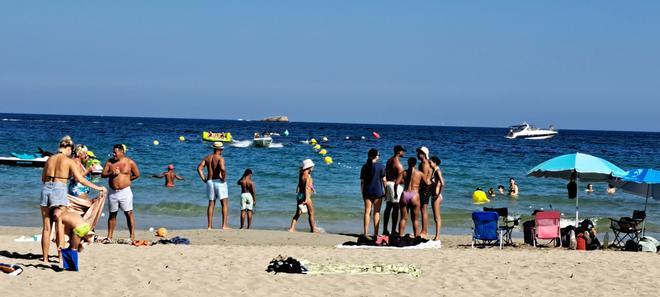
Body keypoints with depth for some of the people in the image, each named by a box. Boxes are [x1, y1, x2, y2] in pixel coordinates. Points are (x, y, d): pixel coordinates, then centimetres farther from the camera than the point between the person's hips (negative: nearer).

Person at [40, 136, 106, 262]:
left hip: (46, 188, 4)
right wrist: (98, 188, 0)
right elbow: (80, 179, -6)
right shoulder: (69, 161, -2)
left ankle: (45, 257, 11)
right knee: (60, 226, 1)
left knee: (46, 227, 9)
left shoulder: (50, 159, 12)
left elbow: (43, 178, 17)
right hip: (59, 190, -4)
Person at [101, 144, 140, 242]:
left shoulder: (130, 162, -1)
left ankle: (132, 236, -5)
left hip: (125, 191, -3)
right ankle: (109, 237, 14)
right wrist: (111, 173, -13)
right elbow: (103, 174, 5)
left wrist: (126, 180, 4)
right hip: (113, 192, 3)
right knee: (112, 214, 9)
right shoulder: (109, 162, 6)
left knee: (129, 213, -6)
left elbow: (137, 175, 8)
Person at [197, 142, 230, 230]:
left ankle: (209, 226, 9)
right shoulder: (220, 158, -9)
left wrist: (204, 179, 4)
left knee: (211, 204, 11)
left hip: (210, 182, 6)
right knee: (225, 203, -1)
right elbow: (222, 168, -28)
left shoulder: (207, 158, 9)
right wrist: (224, 178, -14)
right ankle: (224, 225, -10)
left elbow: (199, 168, 1)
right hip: (219, 182, -6)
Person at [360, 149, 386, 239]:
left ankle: (366, 233, 3)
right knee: (376, 212, 3)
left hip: (367, 192, 3)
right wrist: (386, 191, 4)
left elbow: (362, 181, 6)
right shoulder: (381, 166, -6)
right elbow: (384, 180, -6)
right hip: (378, 191, -3)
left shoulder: (365, 167, 5)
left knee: (367, 212, 5)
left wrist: (362, 193, 14)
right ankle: (375, 233, 2)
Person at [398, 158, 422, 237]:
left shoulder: (404, 173, 4)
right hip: (414, 196, -1)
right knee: (415, 219, 8)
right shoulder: (420, 173, 3)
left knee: (403, 218, 9)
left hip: (405, 195, 1)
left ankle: (400, 236, 6)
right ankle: (416, 237, 7)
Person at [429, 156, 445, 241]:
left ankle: (437, 236, -7)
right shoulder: (434, 171, 14)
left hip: (437, 196, -9)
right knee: (436, 217, 11)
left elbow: (442, 183, -25)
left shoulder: (437, 171, -13)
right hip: (434, 196, 9)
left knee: (437, 217, -8)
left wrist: (439, 194, -19)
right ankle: (437, 236, 15)